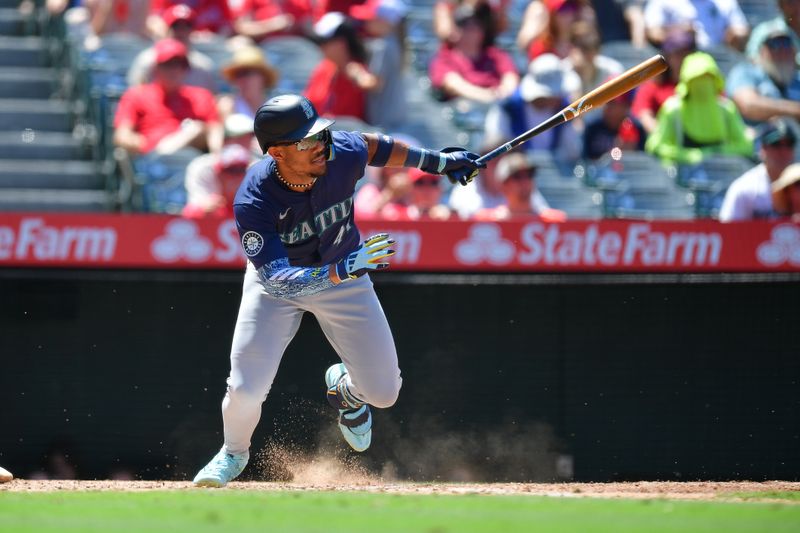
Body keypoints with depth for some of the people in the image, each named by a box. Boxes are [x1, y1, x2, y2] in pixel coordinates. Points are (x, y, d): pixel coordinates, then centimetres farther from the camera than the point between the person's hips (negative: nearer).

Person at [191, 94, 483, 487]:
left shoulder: (343, 153, -27)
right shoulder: (253, 201, -36)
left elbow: (373, 146, -1)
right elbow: (278, 279, -42)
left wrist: (437, 162, 8)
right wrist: (340, 271, -56)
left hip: (343, 271, 3)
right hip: (277, 281, -3)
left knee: (383, 392, 0)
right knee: (246, 388, -14)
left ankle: (344, 389, 40)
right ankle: (233, 454, 22)